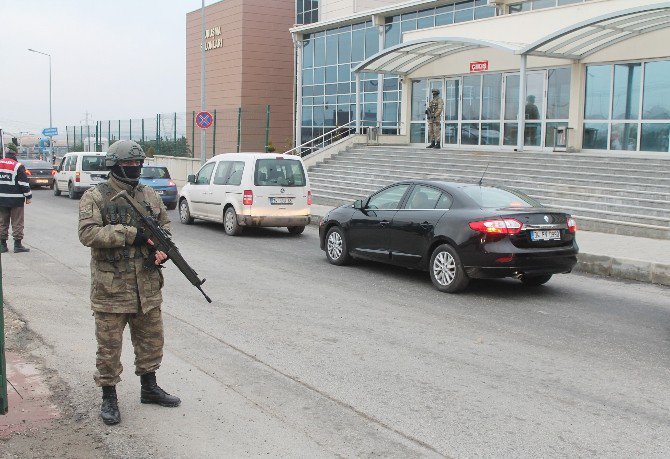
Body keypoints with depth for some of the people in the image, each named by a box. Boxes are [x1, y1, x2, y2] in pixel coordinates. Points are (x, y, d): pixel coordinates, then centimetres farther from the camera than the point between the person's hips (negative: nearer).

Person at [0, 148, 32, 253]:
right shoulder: (18, 166, -11)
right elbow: (24, 183, -11)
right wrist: (28, 196, -2)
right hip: (16, 199, -5)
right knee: (17, 223, 0)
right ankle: (18, 245, 0)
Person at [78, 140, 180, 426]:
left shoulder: (151, 196, 9)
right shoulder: (95, 197, -8)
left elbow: (165, 225, 17)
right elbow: (88, 233, -19)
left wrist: (163, 249, -5)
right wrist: (131, 234, -23)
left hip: (147, 286, 5)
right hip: (111, 287, -5)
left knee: (151, 339, 17)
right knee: (109, 345, 4)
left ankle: (149, 388, 35)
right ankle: (109, 397, 19)